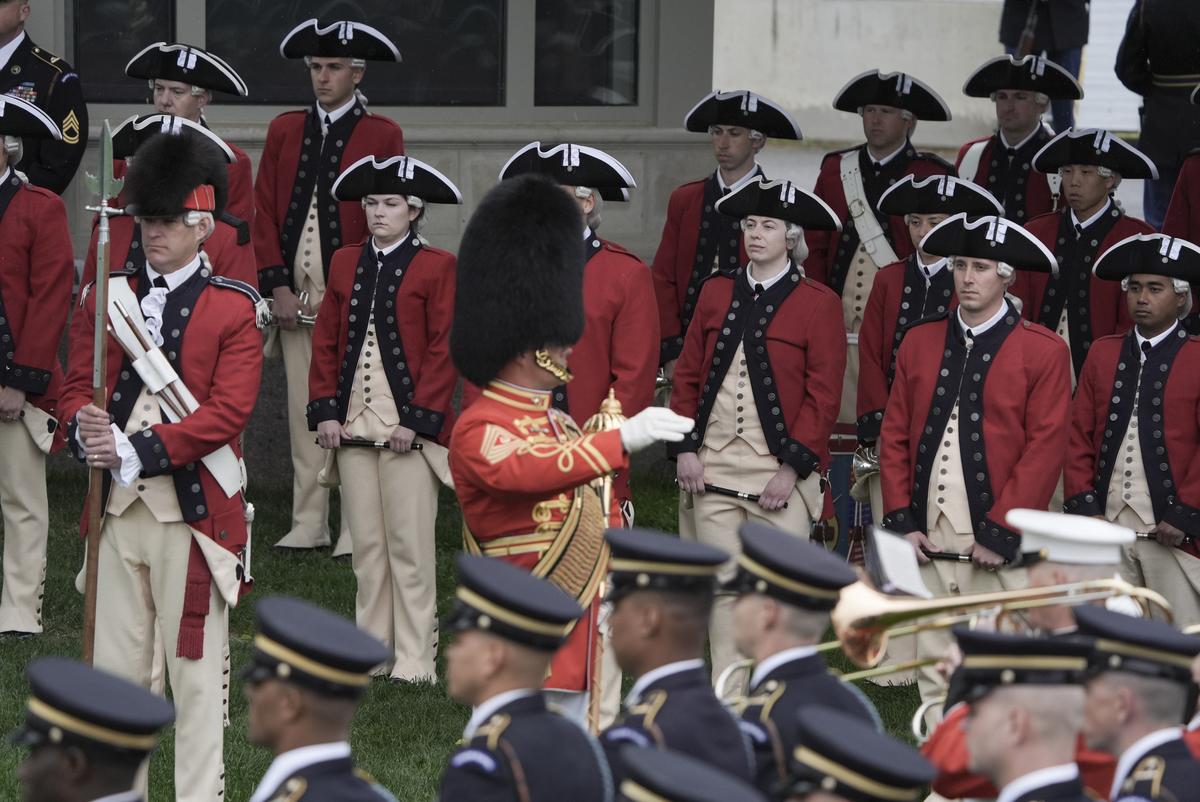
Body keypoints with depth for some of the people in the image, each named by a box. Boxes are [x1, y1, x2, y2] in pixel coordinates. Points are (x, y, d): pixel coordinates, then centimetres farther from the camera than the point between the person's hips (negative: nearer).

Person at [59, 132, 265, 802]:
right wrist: (85, 427, -17)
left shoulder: (235, 309, -3)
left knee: (196, 668, 1)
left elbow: (228, 412, -12)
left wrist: (137, 451, -21)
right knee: (116, 665, 9)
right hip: (117, 505, 4)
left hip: (193, 509, -4)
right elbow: (76, 387, 8)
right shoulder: (107, 297, 10)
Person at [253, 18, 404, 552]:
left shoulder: (382, 136, 3)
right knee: (302, 405, 4)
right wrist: (278, 284, -1)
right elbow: (264, 211, 9)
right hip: (294, 294, 4)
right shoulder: (284, 131, 13)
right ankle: (309, 523, 8)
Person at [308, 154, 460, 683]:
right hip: (352, 425, 5)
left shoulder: (436, 267, -2)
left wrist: (419, 418, -13)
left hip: (407, 427, -5)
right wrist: (325, 410, 3)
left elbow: (445, 348, -6)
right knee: (366, 544, 8)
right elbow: (326, 341, 13)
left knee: (410, 546, -3)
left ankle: (414, 659, 2)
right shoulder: (346, 263, 12)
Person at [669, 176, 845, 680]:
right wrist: (685, 447, 1)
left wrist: (793, 467, -11)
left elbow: (823, 395, -5)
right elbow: (688, 375, 12)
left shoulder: (817, 303, -1)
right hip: (713, 465, 4)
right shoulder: (717, 294, 11)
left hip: (779, 469, -4)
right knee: (724, 587, 5)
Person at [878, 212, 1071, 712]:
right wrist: (901, 522, 2)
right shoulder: (919, 343, 11)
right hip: (928, 540, 4)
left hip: (998, 546, -4)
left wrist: (1000, 533, -11)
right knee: (934, 670, 6)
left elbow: (1045, 450, -6)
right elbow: (894, 436, 12)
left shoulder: (1044, 352, -1)